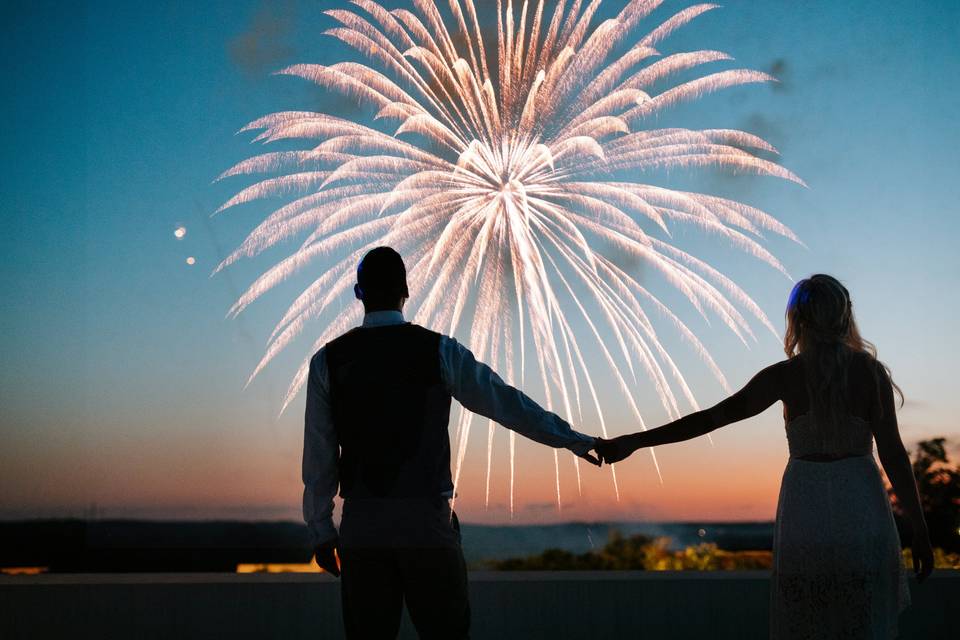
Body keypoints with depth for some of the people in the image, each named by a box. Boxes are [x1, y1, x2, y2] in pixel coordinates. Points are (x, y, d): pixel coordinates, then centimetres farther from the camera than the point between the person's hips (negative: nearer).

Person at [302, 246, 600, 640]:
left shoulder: (328, 361, 2)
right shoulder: (438, 351, -2)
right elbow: (508, 403, 4)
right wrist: (576, 441, 14)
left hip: (362, 523, 2)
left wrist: (321, 532, 11)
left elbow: (318, 457, 3)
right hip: (426, 520, -1)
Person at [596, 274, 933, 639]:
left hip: (805, 511, 0)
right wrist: (919, 529, 1)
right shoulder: (871, 371, -2)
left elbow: (709, 419, -7)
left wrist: (633, 442, -3)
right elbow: (892, 454, -5)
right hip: (862, 510, 0)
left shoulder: (786, 375, -3)